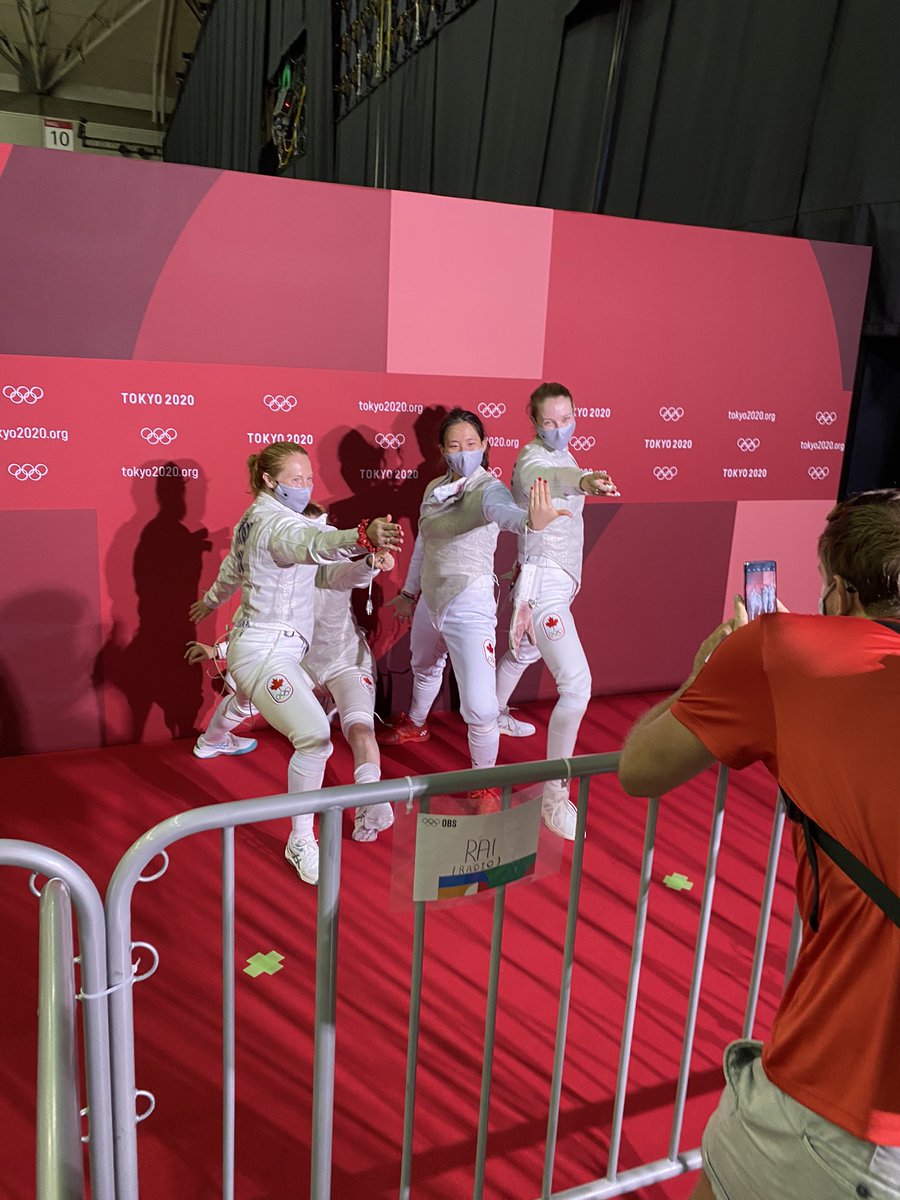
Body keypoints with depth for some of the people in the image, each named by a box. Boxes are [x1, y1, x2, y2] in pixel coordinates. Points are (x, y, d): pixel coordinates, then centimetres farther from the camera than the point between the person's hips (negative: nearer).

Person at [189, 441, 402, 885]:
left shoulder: (253, 519, 10)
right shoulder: (277, 523, -22)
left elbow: (231, 568, 27)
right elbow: (315, 544, -46)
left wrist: (211, 600, 46)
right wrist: (363, 536, -65)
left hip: (257, 645, 11)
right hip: (267, 652, -11)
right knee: (316, 736, -23)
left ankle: (212, 738, 68)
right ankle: (301, 842, -16)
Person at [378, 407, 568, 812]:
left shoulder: (488, 488, -18)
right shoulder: (435, 489, 3)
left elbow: (503, 509, -43)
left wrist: (529, 522, -67)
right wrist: (409, 591, 26)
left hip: (469, 607, -7)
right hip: (431, 600, 7)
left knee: (479, 706, -14)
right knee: (424, 668, 33)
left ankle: (484, 787, 9)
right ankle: (415, 725, 63)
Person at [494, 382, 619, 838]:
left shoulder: (562, 456, 10)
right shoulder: (532, 459, -20)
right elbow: (540, 478, -46)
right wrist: (583, 481, -65)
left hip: (560, 580, 10)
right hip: (543, 583, -10)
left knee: (524, 653, 33)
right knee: (577, 684, -20)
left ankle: (495, 714, 61)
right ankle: (554, 797, -15)